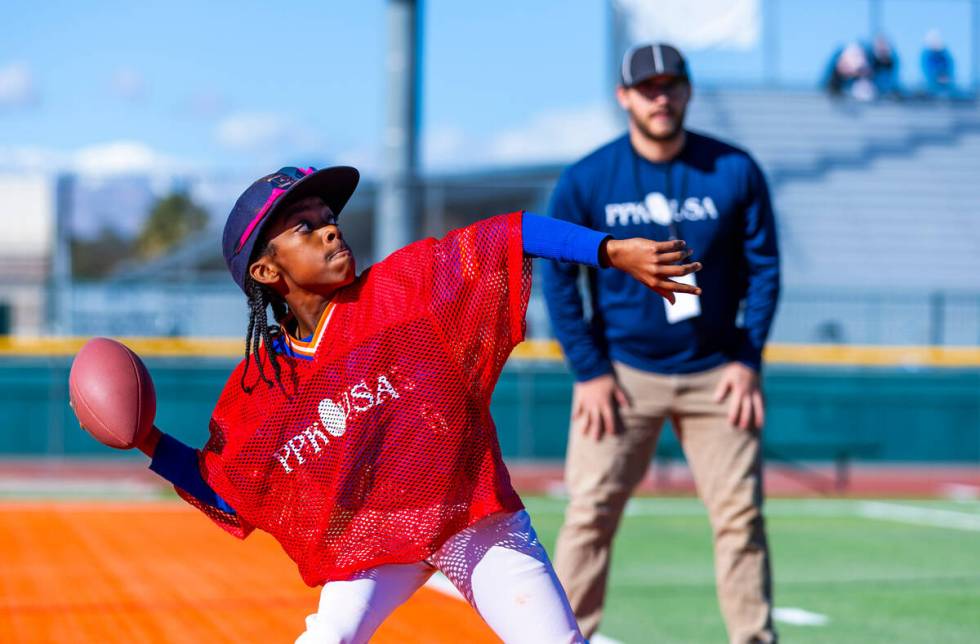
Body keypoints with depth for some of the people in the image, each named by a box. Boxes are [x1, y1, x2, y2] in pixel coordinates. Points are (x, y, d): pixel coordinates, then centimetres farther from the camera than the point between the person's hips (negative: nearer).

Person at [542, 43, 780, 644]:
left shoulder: (736, 171, -3)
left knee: (741, 512, 0)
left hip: (715, 373, 1)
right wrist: (589, 370, -7)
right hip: (623, 370, -1)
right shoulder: (586, 181, -5)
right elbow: (558, 276, -1)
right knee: (592, 511, -6)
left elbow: (764, 267, 3)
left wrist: (748, 360, -4)